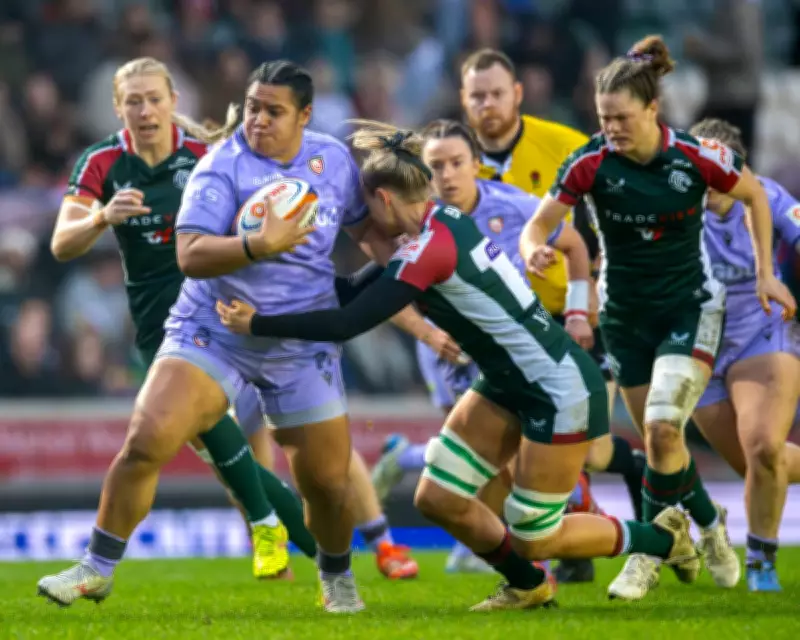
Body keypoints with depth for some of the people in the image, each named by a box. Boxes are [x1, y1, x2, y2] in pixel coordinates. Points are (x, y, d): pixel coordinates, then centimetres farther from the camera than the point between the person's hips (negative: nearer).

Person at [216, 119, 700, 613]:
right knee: (438, 497, 4)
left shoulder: (430, 250, -25)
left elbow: (347, 323, -25)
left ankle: (665, 538, 20)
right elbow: (369, 294, 14)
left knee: (534, 539, 1)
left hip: (561, 394, -9)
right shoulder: (446, 219, 2)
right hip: (513, 383, 9)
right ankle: (529, 586, 24)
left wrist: (256, 324, -17)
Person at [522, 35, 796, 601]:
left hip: (691, 306, -3)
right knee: (661, 441, 8)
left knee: (662, 427, -21)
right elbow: (541, 224, -13)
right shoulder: (592, 162, -15)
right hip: (625, 315, 3)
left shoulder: (697, 157, -17)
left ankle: (651, 554, -5)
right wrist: (535, 251, -36)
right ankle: (711, 527, 33)